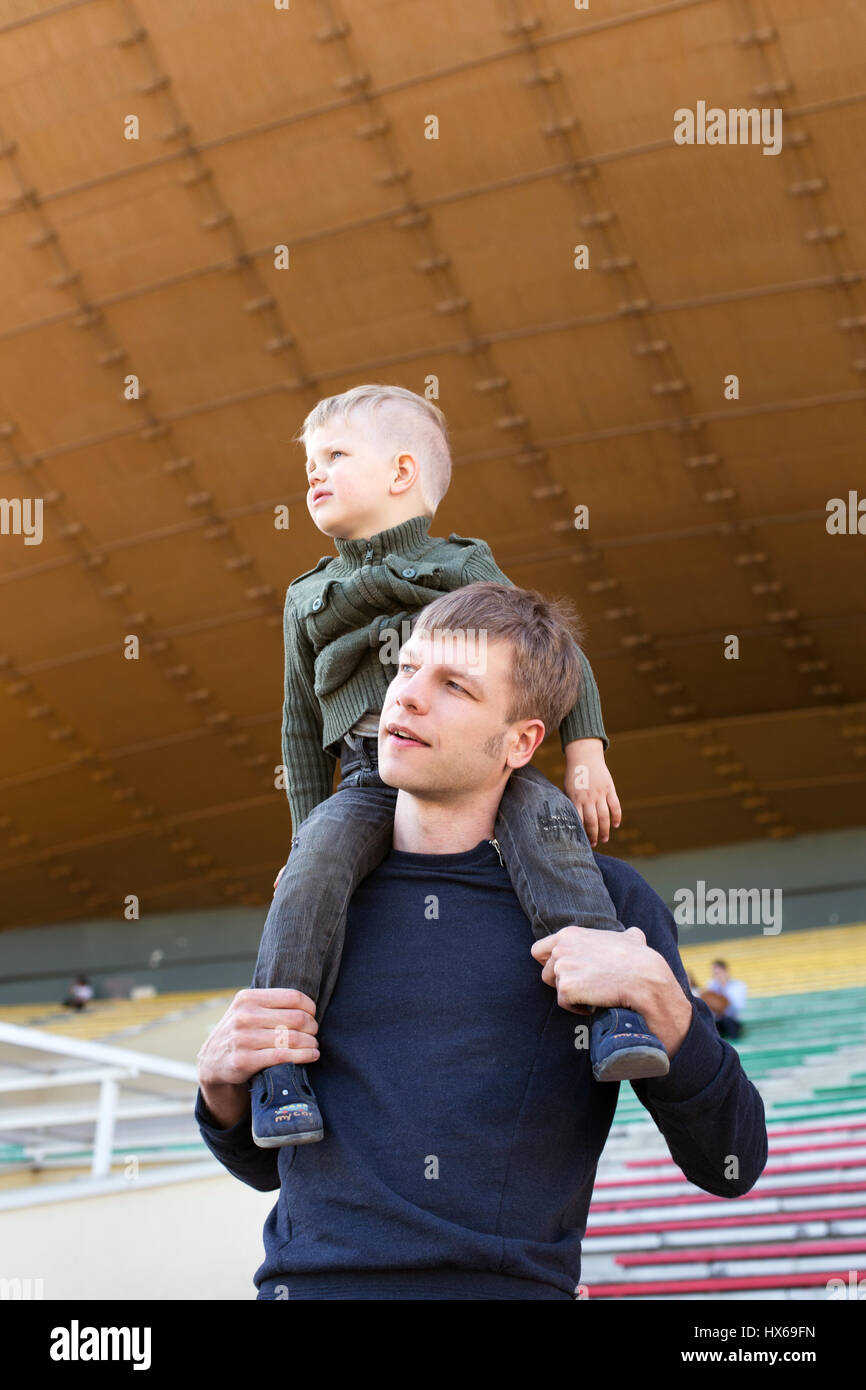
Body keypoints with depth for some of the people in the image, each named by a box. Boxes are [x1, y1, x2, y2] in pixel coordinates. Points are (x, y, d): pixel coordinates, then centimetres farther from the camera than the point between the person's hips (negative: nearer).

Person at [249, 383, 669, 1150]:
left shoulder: (466, 569, 12)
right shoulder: (312, 598, 21)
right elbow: (302, 721, 24)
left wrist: (585, 754, 2)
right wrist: (307, 825, 16)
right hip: (369, 779, 2)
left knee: (544, 819, -32)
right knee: (317, 866, -29)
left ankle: (615, 1010, -35)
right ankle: (279, 1059, -27)